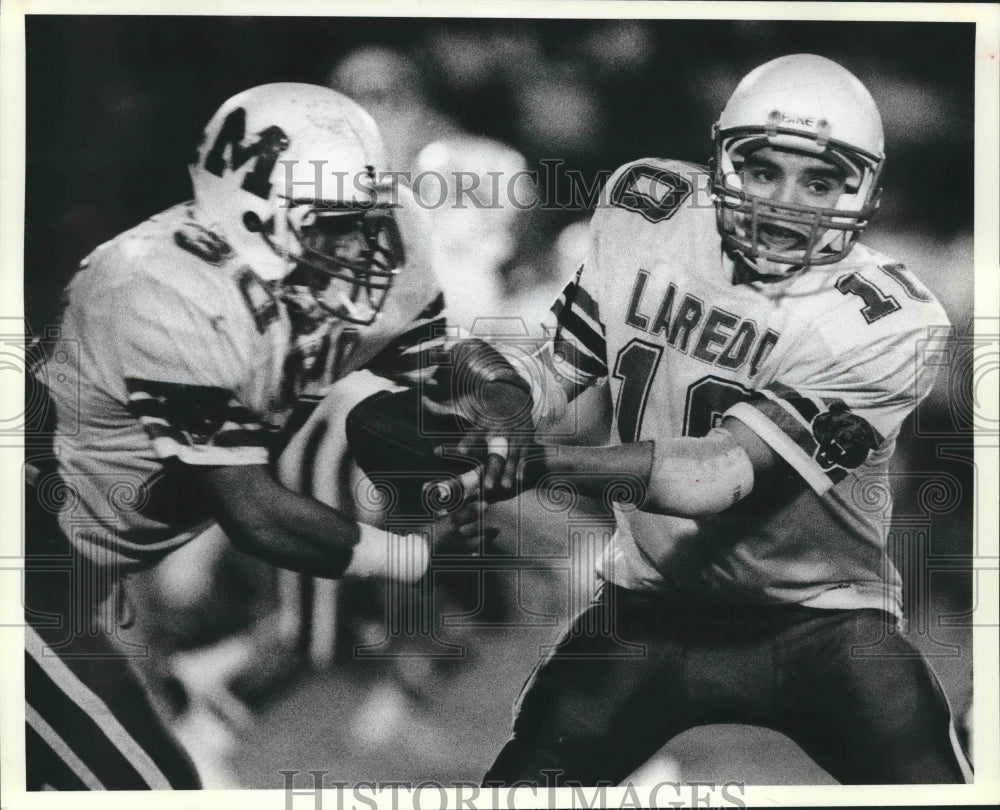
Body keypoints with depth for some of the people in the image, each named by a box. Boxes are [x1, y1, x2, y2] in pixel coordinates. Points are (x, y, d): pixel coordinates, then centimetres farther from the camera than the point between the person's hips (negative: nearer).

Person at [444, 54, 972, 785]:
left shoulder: (884, 324, -19)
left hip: (823, 622, -2)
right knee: (525, 778, -6)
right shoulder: (648, 212, -6)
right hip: (649, 606, 2)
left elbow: (728, 472, -26)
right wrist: (482, 386, -23)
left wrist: (537, 463, -39)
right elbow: (555, 371, 1)